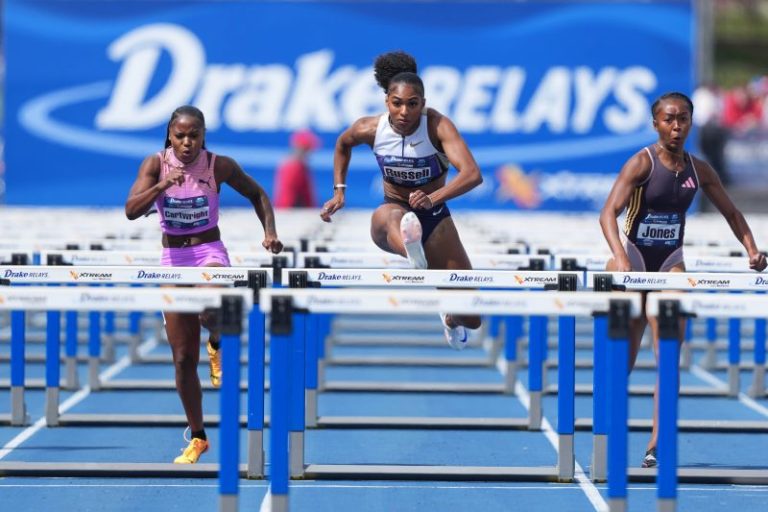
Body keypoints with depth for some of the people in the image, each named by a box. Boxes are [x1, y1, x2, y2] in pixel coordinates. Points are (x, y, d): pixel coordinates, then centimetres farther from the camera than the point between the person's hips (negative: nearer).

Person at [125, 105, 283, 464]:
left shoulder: (219, 165, -7)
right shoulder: (155, 164, -6)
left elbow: (256, 194, 9)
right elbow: (131, 211, -17)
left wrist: (270, 232, -5)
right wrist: (163, 185, -32)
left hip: (210, 253, -2)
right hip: (172, 259, 2)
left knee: (209, 309, -39)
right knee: (183, 358, 5)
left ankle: (216, 344, -2)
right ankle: (197, 438, 20)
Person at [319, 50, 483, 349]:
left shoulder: (438, 126, -24)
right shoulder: (370, 129, -14)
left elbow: (473, 175, -39)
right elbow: (343, 144, 12)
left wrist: (433, 198, -54)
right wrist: (339, 191, 4)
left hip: (434, 217, 0)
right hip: (395, 210, 0)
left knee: (470, 320, 1)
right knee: (385, 216, -44)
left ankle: (450, 318, 41)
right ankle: (415, 257, -80)